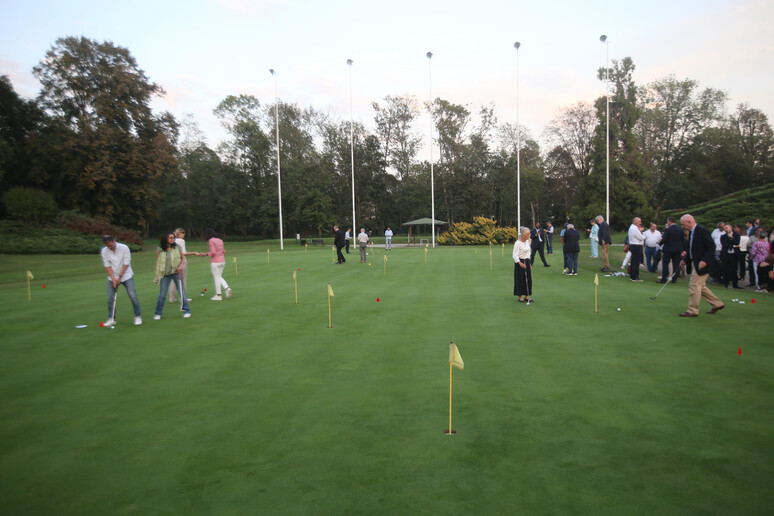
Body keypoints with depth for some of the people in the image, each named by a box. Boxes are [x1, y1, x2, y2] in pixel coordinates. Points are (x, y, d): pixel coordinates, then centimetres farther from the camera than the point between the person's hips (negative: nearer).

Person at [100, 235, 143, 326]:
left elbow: (126, 264, -12)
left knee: (133, 296, -9)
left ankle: (138, 316, 3)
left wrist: (119, 277, -12)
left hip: (126, 276, -3)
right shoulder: (104, 251, -5)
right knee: (110, 298, 0)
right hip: (112, 277, 3)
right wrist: (113, 279, -13)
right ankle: (111, 319, 13)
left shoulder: (124, 248, -13)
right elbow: (107, 266, -5)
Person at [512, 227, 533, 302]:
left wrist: (530, 263, 16)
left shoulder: (527, 241, 6)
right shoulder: (518, 243, -17)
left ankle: (527, 296, 15)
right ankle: (520, 296, 10)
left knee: (528, 279, 6)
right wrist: (520, 263, -32)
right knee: (520, 279, 0)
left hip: (527, 262, 7)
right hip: (520, 262, -7)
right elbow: (515, 255, -20)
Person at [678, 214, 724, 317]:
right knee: (700, 286, 16)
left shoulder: (702, 231, -16)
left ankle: (692, 310, 1)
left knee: (694, 285, -7)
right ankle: (717, 304, 28)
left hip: (702, 264, -10)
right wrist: (686, 257, 11)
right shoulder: (692, 232, 13)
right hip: (697, 263, 10)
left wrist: (704, 260, -26)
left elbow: (711, 246, -20)